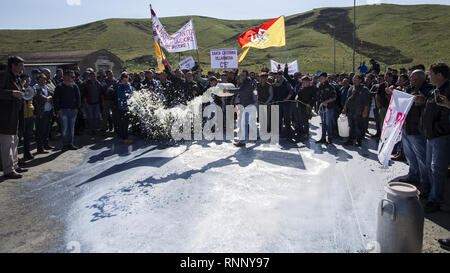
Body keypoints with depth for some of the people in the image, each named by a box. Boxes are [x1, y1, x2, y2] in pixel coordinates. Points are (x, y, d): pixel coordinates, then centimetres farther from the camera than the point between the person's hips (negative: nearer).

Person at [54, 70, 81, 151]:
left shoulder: (74, 86, 9)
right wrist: (58, 109, -8)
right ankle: (65, 145, 2)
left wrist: (77, 107, 3)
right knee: (65, 128, -5)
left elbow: (78, 97, 12)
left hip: (73, 110, 3)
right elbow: (56, 99, -1)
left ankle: (70, 144, 15)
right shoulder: (59, 87, -1)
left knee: (72, 128, 7)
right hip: (63, 110, -3)